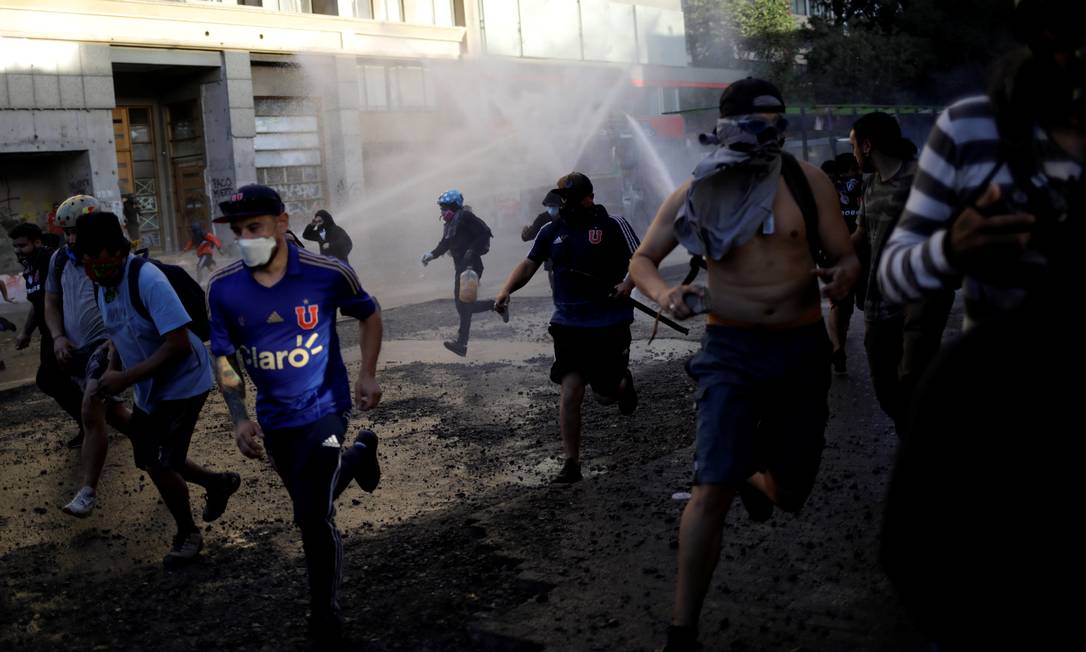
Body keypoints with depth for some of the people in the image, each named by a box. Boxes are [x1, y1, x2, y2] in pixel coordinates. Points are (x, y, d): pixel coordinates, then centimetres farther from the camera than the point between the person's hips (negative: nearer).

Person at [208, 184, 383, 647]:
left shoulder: (328, 273, -16)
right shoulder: (223, 288, -10)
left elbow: (369, 315, 3)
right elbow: (224, 357, 1)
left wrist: (367, 374, -7)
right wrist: (240, 418, -11)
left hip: (323, 409, -4)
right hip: (274, 420, 4)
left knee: (313, 516, -13)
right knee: (311, 505, 21)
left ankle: (325, 614, 9)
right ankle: (358, 454, 52)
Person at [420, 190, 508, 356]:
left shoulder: (465, 217, -10)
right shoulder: (450, 223, 16)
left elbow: (485, 233, -19)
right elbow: (445, 244, 24)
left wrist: (472, 251, -25)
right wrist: (432, 254, 9)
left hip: (471, 265, -10)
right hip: (460, 267, 10)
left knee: (464, 304, -13)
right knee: (461, 304, 11)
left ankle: (461, 343, -13)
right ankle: (496, 305, 25)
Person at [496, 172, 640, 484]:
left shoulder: (613, 225, -3)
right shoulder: (552, 230, 8)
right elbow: (529, 264, 7)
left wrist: (629, 283, -20)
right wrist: (506, 290, -10)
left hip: (610, 323, -2)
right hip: (568, 324, 2)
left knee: (605, 395, 6)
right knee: (570, 392, -7)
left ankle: (624, 383, 45)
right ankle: (571, 463, 2)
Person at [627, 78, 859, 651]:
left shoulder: (807, 181, -1)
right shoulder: (697, 194, -2)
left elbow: (845, 255, 0)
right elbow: (642, 259, 7)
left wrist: (844, 273, -25)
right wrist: (664, 293, -16)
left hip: (803, 349, 2)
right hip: (732, 350, -2)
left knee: (789, 491, 13)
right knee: (712, 491, -14)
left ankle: (756, 481, 53)